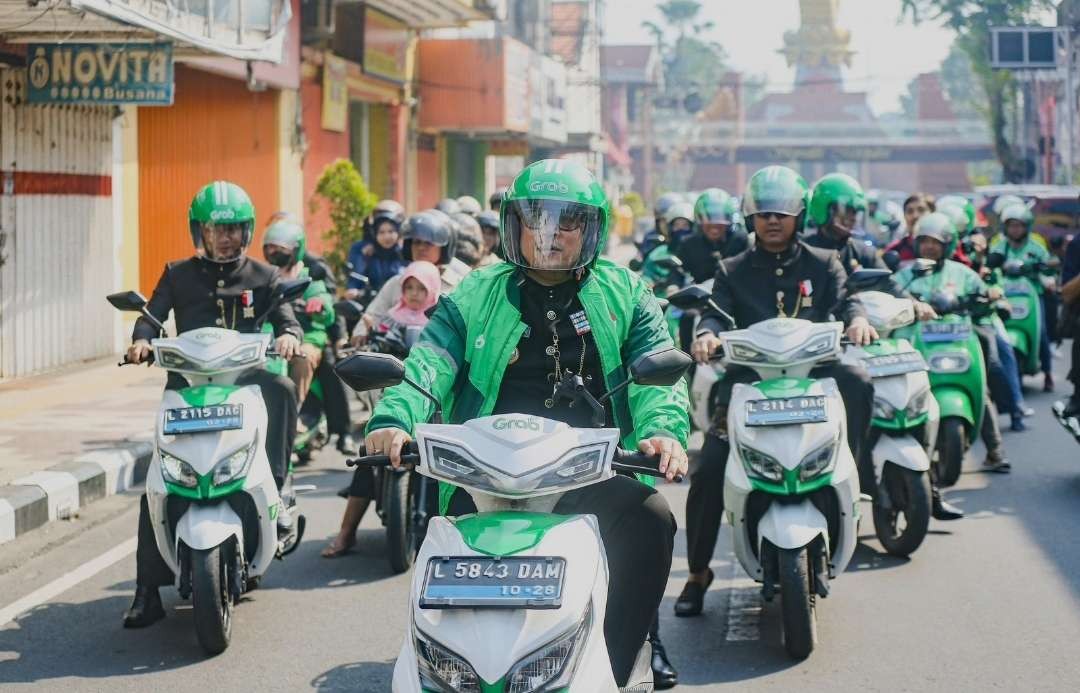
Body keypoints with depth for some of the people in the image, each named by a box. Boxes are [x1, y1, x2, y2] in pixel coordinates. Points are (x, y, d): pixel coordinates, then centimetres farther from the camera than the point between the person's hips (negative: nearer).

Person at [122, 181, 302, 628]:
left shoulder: (264, 277, 14)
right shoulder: (178, 275, 14)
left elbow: (285, 314, 3)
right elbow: (153, 312, 3)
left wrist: (289, 334, -22)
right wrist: (142, 339, -20)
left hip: (244, 376, 0)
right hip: (189, 380, 0)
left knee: (282, 389, -35)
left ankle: (273, 489, -27)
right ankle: (148, 589, -10)